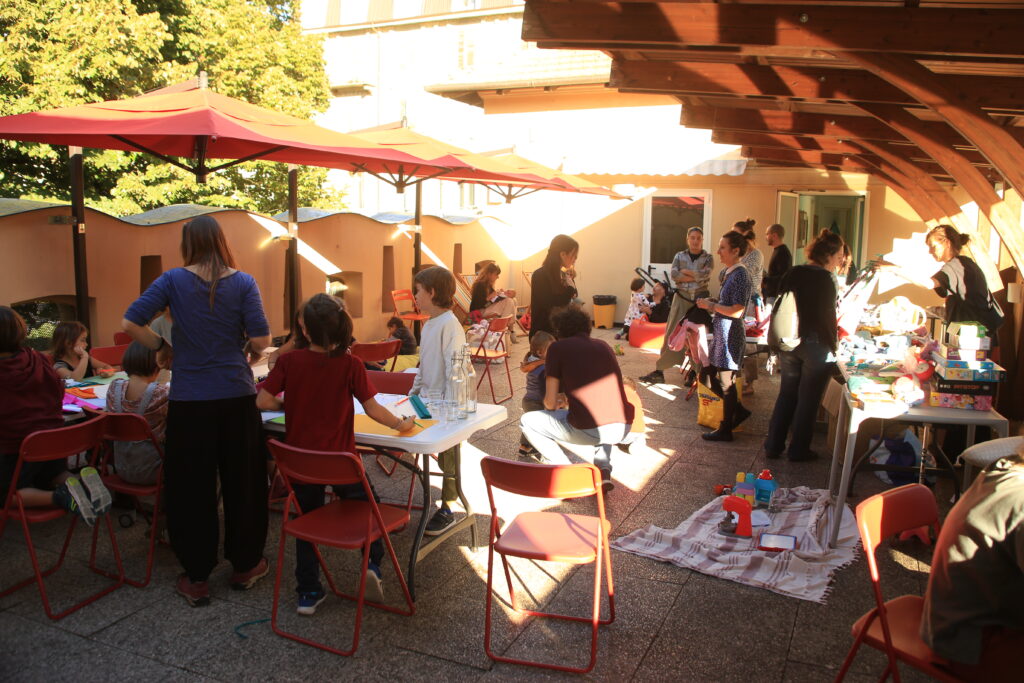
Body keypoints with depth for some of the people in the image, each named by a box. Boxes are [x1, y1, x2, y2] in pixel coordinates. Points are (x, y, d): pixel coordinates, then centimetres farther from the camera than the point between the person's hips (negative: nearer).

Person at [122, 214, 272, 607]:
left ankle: (196, 578, 19)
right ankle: (245, 565, 27)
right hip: (236, 397, 0)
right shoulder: (243, 283, -3)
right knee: (242, 481, 13)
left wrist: (162, 348, 6)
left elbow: (131, 323, -9)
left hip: (188, 400, 0)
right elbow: (261, 339, -9)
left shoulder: (174, 280, -2)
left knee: (191, 487, 10)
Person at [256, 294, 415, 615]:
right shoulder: (350, 364, -11)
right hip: (340, 456, -1)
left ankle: (309, 592, 21)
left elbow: (263, 401, -9)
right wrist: (400, 424, 7)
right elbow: (372, 408, -9)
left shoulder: (289, 361, -8)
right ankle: (372, 562, 2)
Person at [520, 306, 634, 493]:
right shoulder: (604, 346, 19)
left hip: (588, 431, -5)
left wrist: (551, 408, 29)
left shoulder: (558, 347, 5)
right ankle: (603, 469, 19)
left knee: (527, 422, 15)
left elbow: (550, 402, 5)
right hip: (623, 429, 5)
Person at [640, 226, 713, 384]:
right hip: (681, 298, 1)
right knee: (671, 334, -2)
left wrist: (684, 271, -8)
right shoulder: (680, 256, 9)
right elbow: (673, 275, -8)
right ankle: (659, 371, 0)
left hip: (700, 299, -1)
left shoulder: (708, 258, 5)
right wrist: (696, 277, -13)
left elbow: (705, 274, -15)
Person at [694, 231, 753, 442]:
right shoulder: (729, 272, 11)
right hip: (721, 332, 9)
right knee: (711, 377, 16)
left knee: (726, 382, 1)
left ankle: (725, 430, 13)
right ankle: (738, 410, 30)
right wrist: (711, 304, 6)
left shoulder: (740, 275, -17)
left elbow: (737, 311, -22)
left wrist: (711, 305, -14)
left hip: (731, 333, -9)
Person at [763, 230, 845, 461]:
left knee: (786, 395, 15)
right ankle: (798, 449, 18)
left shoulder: (793, 274, 4)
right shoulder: (825, 279, -14)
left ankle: (774, 445, 20)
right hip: (816, 346, -6)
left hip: (788, 344, 6)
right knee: (808, 399, 8)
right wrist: (833, 344, 3)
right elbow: (828, 317, -11)